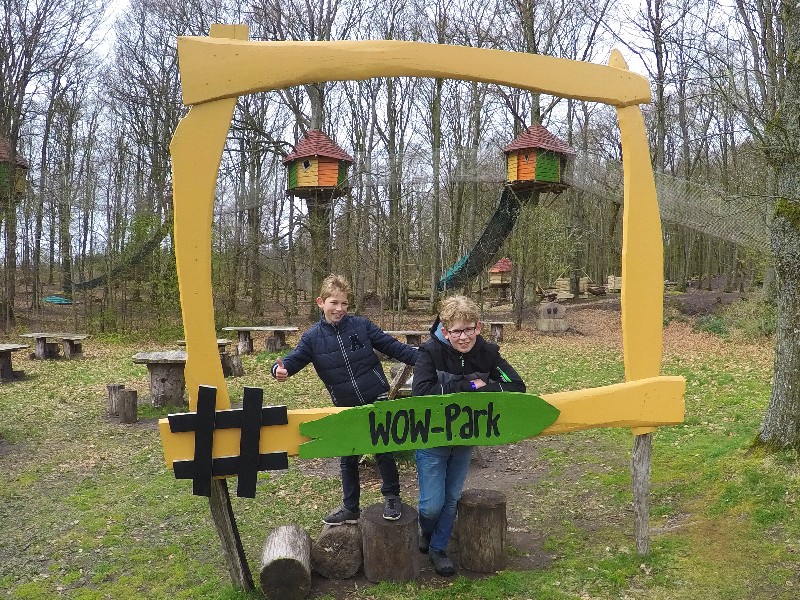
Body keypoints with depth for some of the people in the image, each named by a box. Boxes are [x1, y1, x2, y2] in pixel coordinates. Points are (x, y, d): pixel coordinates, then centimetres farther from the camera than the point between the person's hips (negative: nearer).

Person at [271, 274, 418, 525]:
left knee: (383, 450, 3)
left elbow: (391, 346, -2)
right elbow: (294, 359, -8)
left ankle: (392, 497, 25)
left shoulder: (361, 325, -6)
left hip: (376, 400, -2)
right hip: (346, 407, 2)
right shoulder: (312, 337, -4)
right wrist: (281, 369, -32)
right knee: (348, 459, 14)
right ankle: (350, 508, 29)